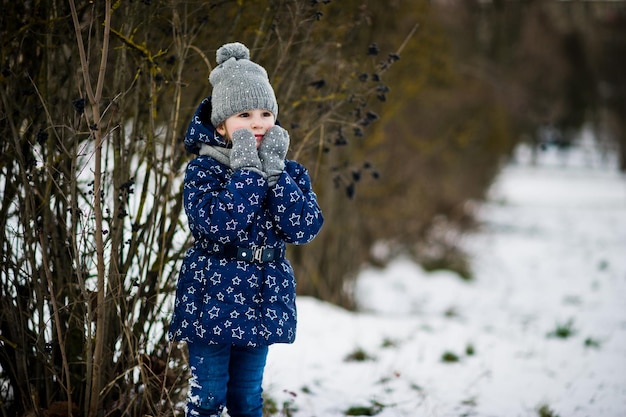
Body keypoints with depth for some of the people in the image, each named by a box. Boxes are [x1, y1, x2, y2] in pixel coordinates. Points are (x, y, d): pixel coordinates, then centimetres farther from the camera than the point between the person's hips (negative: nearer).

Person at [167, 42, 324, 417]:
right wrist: (248, 171, -23)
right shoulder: (203, 171, -9)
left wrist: (275, 172, -18)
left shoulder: (289, 172, 2)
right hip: (211, 302, -3)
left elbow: (304, 229, -13)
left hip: (262, 303, 4)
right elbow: (218, 226, -26)